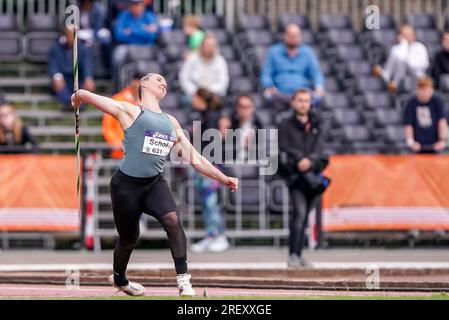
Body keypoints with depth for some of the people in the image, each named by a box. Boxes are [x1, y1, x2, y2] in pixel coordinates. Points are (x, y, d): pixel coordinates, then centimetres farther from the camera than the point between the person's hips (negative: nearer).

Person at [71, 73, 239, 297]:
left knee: (172, 219, -24)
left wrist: (223, 179, 14)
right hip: (127, 184, -4)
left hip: (155, 183, 4)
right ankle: (118, 279, 40)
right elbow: (84, 95, -4)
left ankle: (183, 280, -23)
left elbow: (195, 159, 18)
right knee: (128, 239, 9)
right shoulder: (130, 111, -1)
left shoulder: (171, 123, 17)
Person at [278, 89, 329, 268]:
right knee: (300, 211, -19)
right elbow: (284, 149, -4)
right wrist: (299, 159, -19)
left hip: (313, 171, 4)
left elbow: (319, 149, 4)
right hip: (294, 173, -4)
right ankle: (294, 255, -23)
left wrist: (309, 161, -15)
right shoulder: (286, 126, 8)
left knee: (304, 214, 7)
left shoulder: (316, 126, 16)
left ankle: (298, 255, 14)